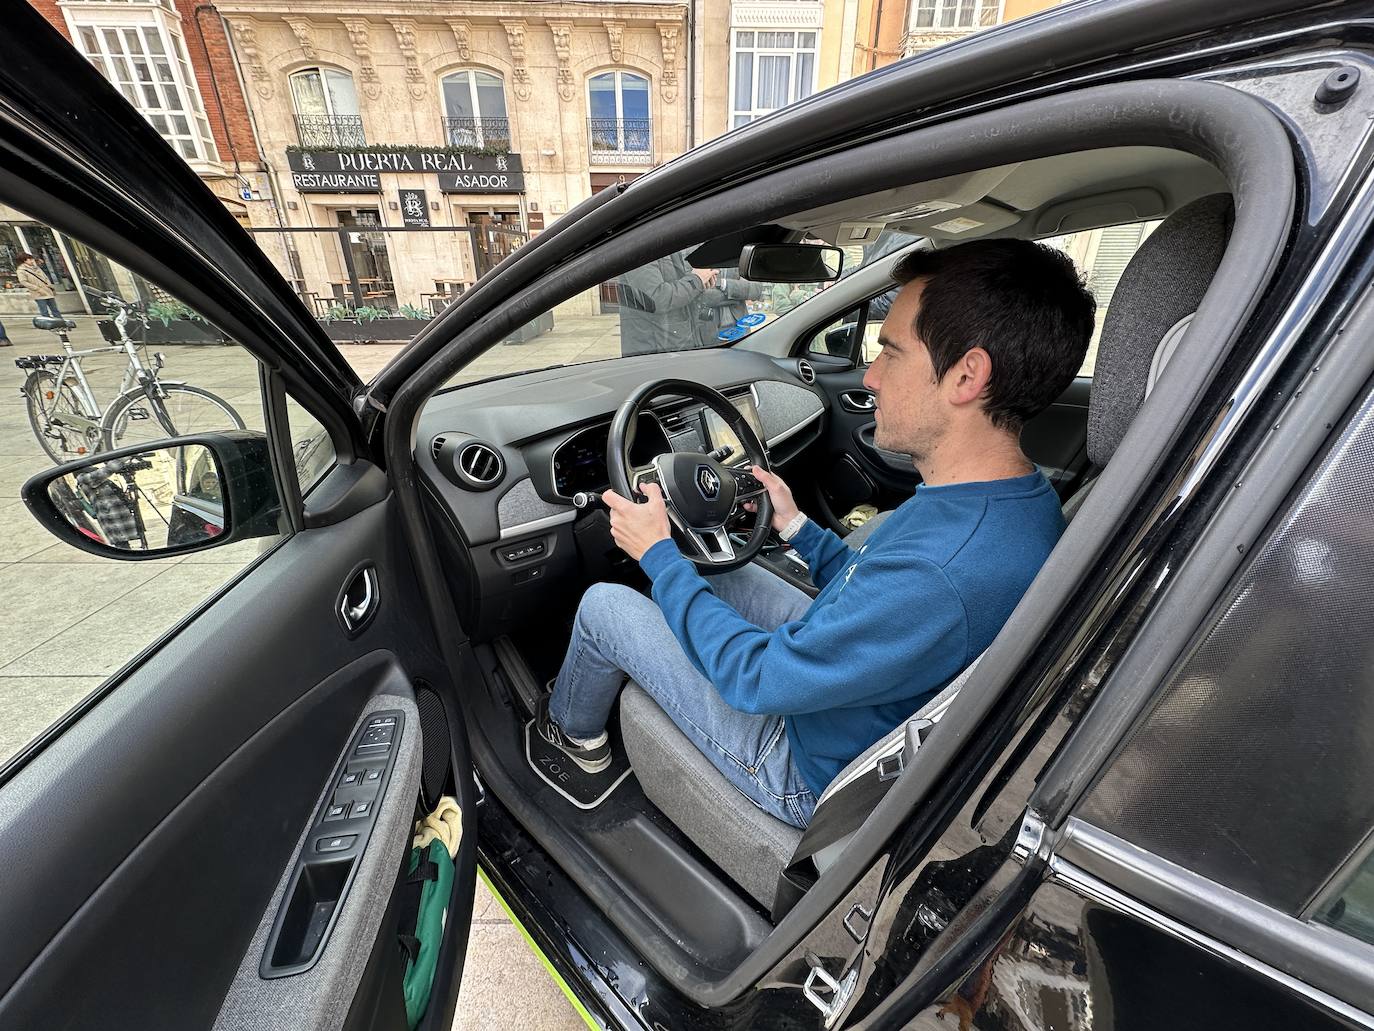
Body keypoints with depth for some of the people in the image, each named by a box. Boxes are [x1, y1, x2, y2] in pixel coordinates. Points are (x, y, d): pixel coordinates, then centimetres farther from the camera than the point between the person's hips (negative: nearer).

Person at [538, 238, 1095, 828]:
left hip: (817, 774, -8)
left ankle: (575, 731, 32)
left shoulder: (939, 575, -40)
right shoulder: (1025, 495, -8)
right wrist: (796, 527, 5)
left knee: (603, 604, -3)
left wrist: (659, 554, -17)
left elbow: (754, 679, -27)